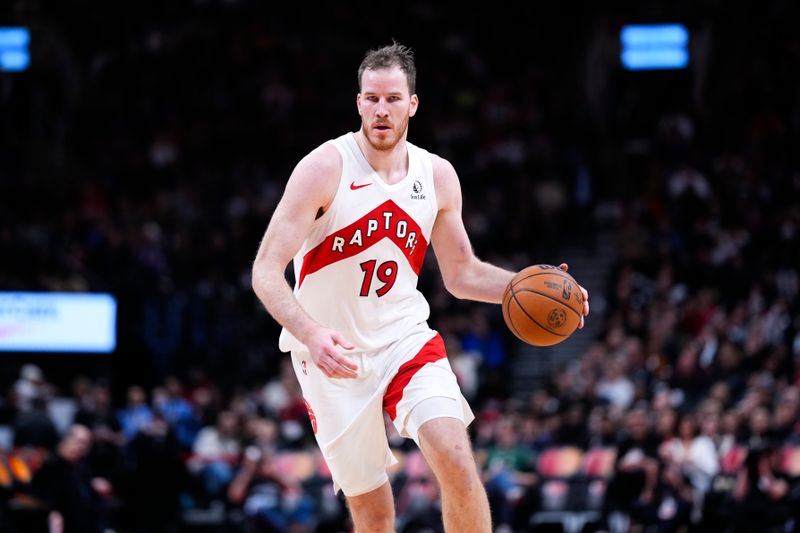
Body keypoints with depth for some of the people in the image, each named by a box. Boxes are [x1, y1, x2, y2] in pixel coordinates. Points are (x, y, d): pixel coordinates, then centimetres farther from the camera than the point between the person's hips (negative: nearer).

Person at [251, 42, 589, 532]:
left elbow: (462, 274, 12)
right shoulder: (324, 169, -15)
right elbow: (266, 272, -20)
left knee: (456, 458, -21)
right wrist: (310, 334, -37)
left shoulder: (437, 175, 0)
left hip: (404, 338, 3)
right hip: (332, 356, -3)